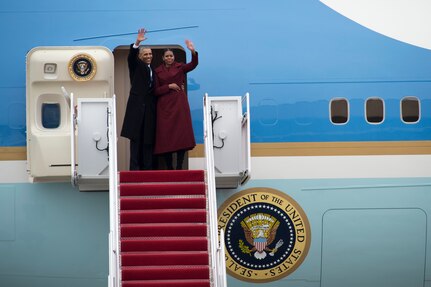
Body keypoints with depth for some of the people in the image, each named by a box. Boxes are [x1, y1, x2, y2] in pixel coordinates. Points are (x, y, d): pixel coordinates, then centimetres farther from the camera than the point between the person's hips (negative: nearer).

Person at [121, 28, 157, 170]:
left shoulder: (153, 70, 20)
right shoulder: (137, 66, 6)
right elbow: (131, 57, -16)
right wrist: (137, 43, -30)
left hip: (150, 108, 5)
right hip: (137, 107, -5)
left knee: (149, 139, 4)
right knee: (136, 138, -4)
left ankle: (148, 167, 7)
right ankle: (135, 167, -4)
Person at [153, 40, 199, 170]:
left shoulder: (179, 67, 7)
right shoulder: (157, 71, 8)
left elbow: (193, 65, -11)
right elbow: (156, 91, 3)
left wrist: (193, 52, -27)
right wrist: (169, 86, -10)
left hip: (179, 105, 0)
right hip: (164, 106, 0)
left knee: (181, 133, -5)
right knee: (166, 135, -1)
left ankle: (179, 167, -1)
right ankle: (169, 168, 7)